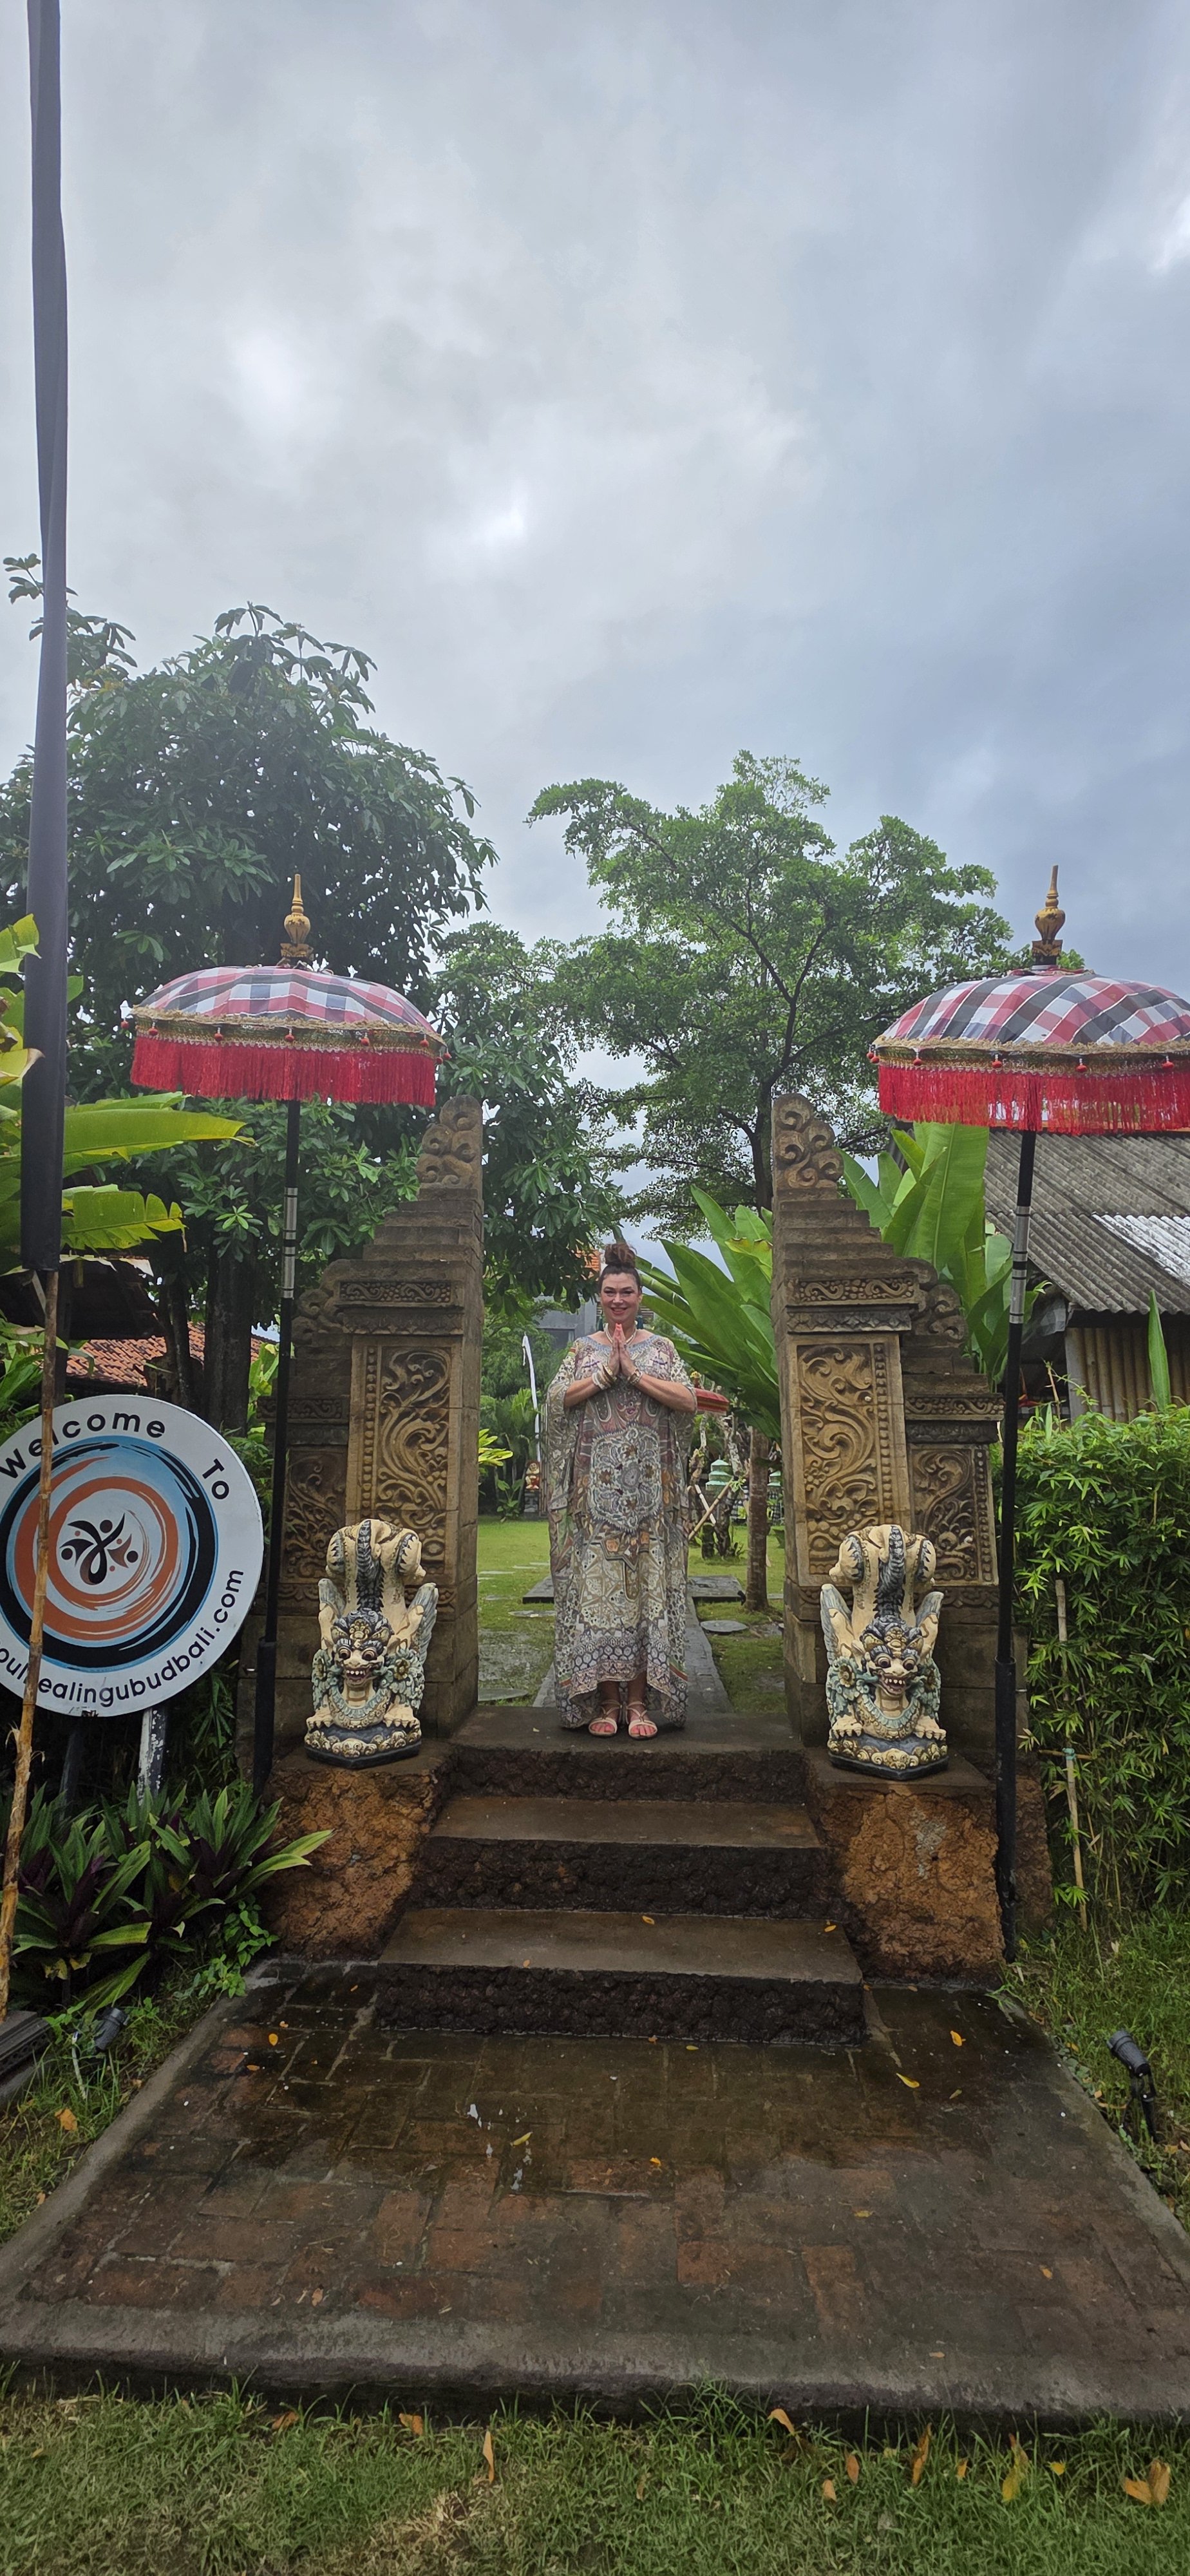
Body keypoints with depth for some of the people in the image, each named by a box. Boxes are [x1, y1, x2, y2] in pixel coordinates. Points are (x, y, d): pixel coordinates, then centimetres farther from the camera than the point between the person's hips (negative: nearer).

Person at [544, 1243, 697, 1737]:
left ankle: (640, 1700, 5)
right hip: (595, 1489, 1)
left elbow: (688, 1401, -4)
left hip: (649, 1490, 0)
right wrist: (606, 1374, -11)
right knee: (597, 1586, -1)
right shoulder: (583, 1350, 12)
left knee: (646, 1584, -1)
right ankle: (605, 1700, 7)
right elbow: (556, 1399, -2)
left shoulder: (660, 1348, 10)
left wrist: (634, 1372, -10)